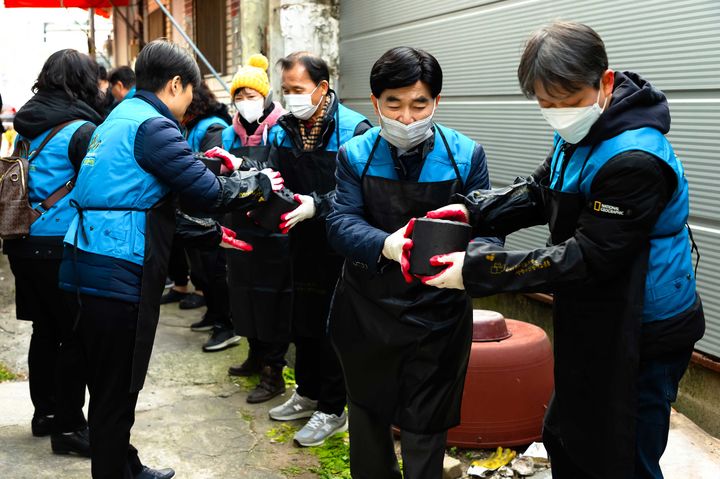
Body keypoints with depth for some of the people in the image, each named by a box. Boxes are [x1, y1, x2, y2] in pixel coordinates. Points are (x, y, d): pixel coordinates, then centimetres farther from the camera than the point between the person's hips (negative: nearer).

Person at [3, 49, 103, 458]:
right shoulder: (82, 130, -14)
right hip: (62, 247, -7)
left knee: (46, 330, 18)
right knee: (77, 336, 2)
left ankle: (45, 412, 30)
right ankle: (69, 427, 9)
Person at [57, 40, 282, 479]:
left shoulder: (119, 118, 19)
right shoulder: (152, 126, -13)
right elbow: (208, 192, -15)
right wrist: (259, 184, 2)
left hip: (90, 268, 10)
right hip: (118, 274, -10)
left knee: (114, 384, 20)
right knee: (116, 390, 1)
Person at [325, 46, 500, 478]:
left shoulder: (467, 155, -5)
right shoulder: (355, 155, -2)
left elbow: (487, 229, -8)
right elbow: (341, 223, -13)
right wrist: (386, 245, -35)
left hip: (436, 313, -2)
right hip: (366, 309, 2)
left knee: (424, 427, 7)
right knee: (367, 414, 21)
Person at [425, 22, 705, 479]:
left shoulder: (635, 161, -29)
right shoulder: (579, 134, 0)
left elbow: (588, 257, -29)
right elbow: (539, 192, 6)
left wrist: (478, 270, -29)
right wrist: (472, 210, -12)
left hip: (643, 339, -9)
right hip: (596, 326, 9)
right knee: (565, 441, 25)